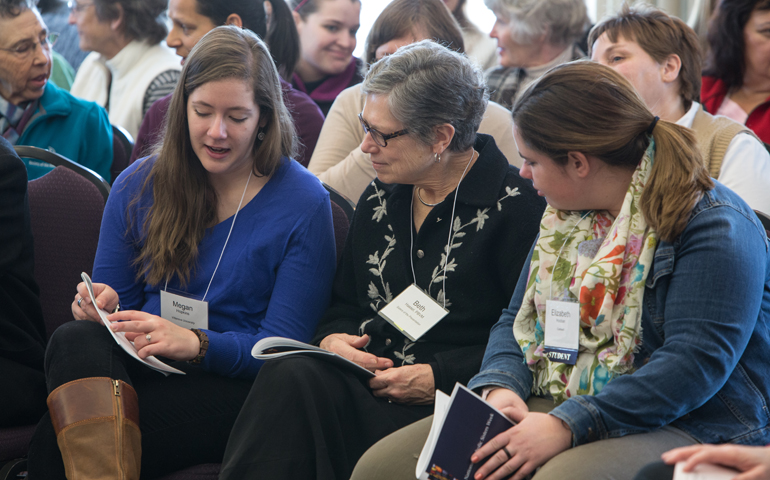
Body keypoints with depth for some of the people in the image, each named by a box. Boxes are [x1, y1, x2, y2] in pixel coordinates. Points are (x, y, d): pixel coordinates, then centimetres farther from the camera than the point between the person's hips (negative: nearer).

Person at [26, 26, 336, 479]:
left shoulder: (305, 203, -1)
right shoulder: (137, 185, 13)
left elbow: (281, 347, -5)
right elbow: (114, 298, 17)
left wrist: (196, 344, -23)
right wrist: (101, 305, -9)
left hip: (232, 383, -5)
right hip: (140, 367, 5)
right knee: (74, 338, -35)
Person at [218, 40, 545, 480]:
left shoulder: (519, 207, -5)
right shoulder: (380, 198, 18)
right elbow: (343, 304, 26)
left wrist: (440, 377, -15)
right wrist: (332, 338, 1)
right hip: (365, 379, 6)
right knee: (290, 374, -30)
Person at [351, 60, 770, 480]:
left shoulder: (715, 226, -12)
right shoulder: (566, 215, 15)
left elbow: (698, 363, -21)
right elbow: (516, 320, 20)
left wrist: (567, 425, -26)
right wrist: (501, 387, -4)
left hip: (681, 427, -7)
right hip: (551, 409, 7)